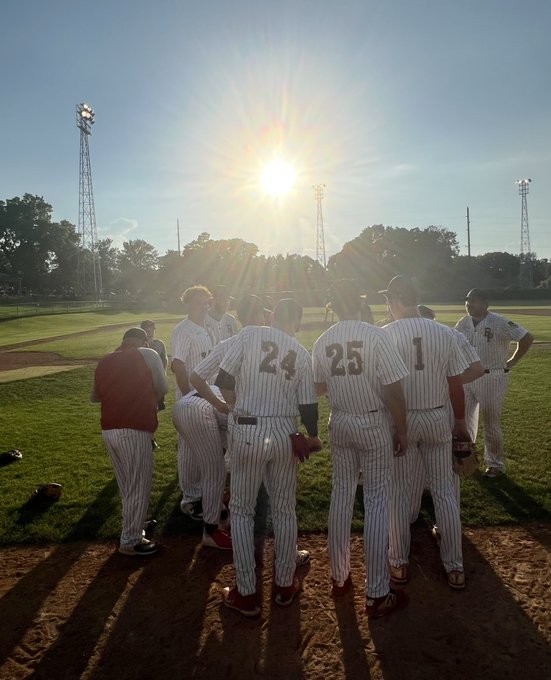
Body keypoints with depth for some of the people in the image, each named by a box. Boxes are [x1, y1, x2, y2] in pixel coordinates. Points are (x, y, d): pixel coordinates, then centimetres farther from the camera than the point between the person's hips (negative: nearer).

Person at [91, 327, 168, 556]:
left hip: (108, 430, 7)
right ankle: (130, 541, 13)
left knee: (126, 485, 22)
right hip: (135, 430, -6)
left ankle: (133, 526, 38)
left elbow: (95, 396, 22)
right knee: (139, 487, 6)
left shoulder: (104, 361, 12)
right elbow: (163, 388, 3)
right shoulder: (148, 355, -2)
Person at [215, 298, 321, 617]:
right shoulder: (302, 354, 4)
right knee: (285, 510, 17)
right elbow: (308, 404, 4)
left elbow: (223, 380, -6)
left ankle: (247, 594, 18)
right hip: (285, 434, 3)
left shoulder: (251, 334, -4)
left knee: (242, 510, 12)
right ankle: (285, 586, 30)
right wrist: (313, 437, 22)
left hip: (248, 432, -2)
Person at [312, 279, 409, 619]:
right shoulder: (377, 336, -16)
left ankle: (340, 577, 29)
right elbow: (393, 390, -17)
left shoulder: (322, 342, -2)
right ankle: (377, 594, 13)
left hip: (340, 424, 5)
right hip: (375, 425, -4)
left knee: (341, 496, 16)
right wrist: (403, 432, -6)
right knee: (377, 502, 4)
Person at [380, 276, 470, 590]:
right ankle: (455, 567, 22)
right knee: (445, 491, 13)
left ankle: (400, 564, 23)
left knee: (399, 491, 11)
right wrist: (461, 422, 12)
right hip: (438, 419, 2)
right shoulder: (445, 333, -5)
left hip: (399, 420, -2)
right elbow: (456, 384, 0)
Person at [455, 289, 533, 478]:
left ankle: (496, 464, 21)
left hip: (493, 378, -6)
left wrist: (511, 363, -11)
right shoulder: (462, 323, 2)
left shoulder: (499, 323, -16)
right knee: (463, 418, 12)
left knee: (492, 423, 4)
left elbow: (527, 338, -15)